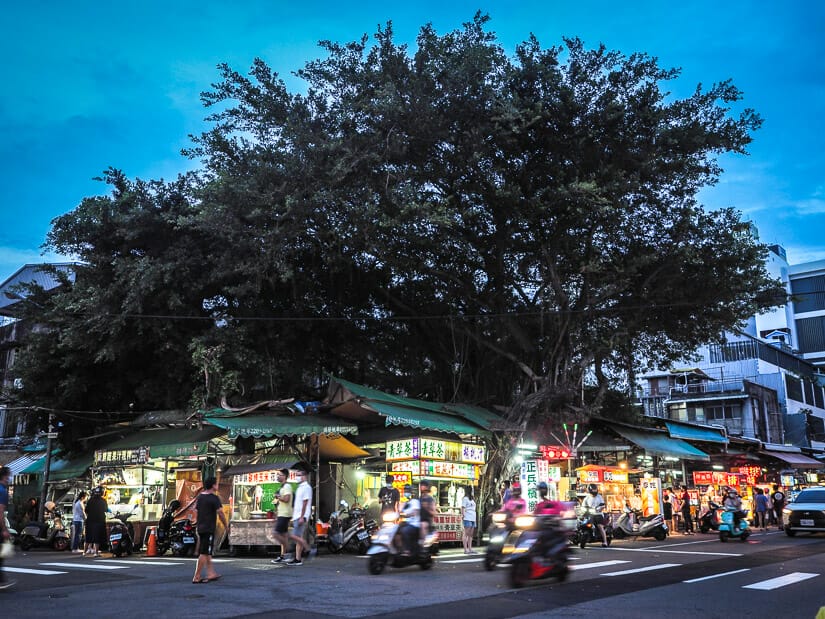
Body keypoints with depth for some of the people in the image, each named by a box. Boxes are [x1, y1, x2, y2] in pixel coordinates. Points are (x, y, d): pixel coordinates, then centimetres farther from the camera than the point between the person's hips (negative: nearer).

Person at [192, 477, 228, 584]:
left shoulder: (200, 496, 10)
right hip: (209, 528, -8)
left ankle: (211, 574, 23)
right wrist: (226, 525, -3)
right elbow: (220, 513, -16)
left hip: (200, 528, 8)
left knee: (207, 552, 16)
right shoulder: (214, 498, -13)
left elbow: (195, 510, 16)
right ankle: (196, 577, -5)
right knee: (204, 553, -5)